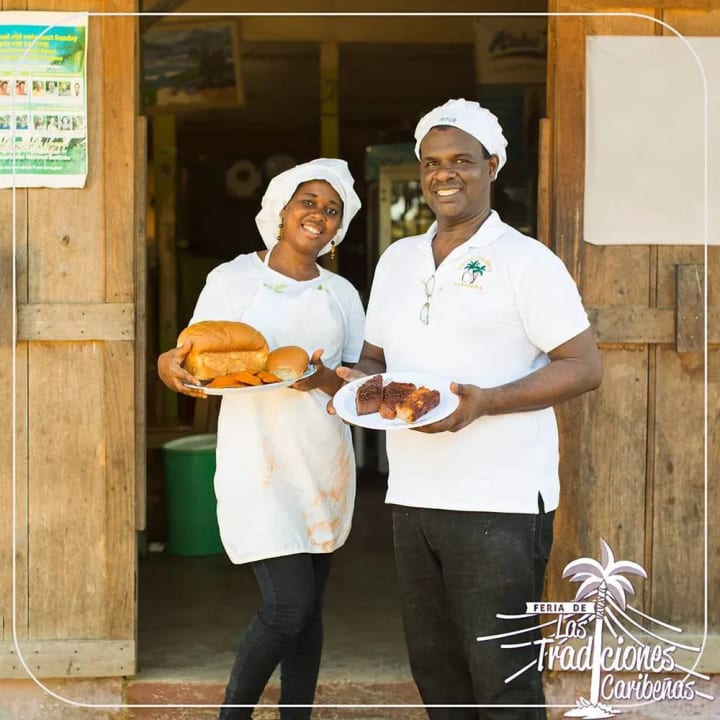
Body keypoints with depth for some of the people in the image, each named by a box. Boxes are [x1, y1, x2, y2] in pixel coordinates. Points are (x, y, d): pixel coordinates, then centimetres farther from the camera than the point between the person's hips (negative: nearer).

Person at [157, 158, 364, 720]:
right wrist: (172, 366, -22)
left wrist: (325, 380, -16)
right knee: (288, 604, -12)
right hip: (258, 461, -4)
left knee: (309, 606, 9)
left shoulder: (341, 294, 10)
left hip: (325, 463, 5)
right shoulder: (232, 279, -1)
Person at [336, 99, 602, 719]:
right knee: (434, 669, 12)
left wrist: (484, 402, -22)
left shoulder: (525, 262, -5)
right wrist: (358, 380, -1)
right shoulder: (397, 260, 14)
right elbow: (377, 355, 23)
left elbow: (584, 366, -9)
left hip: (501, 503, -6)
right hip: (412, 498, 6)